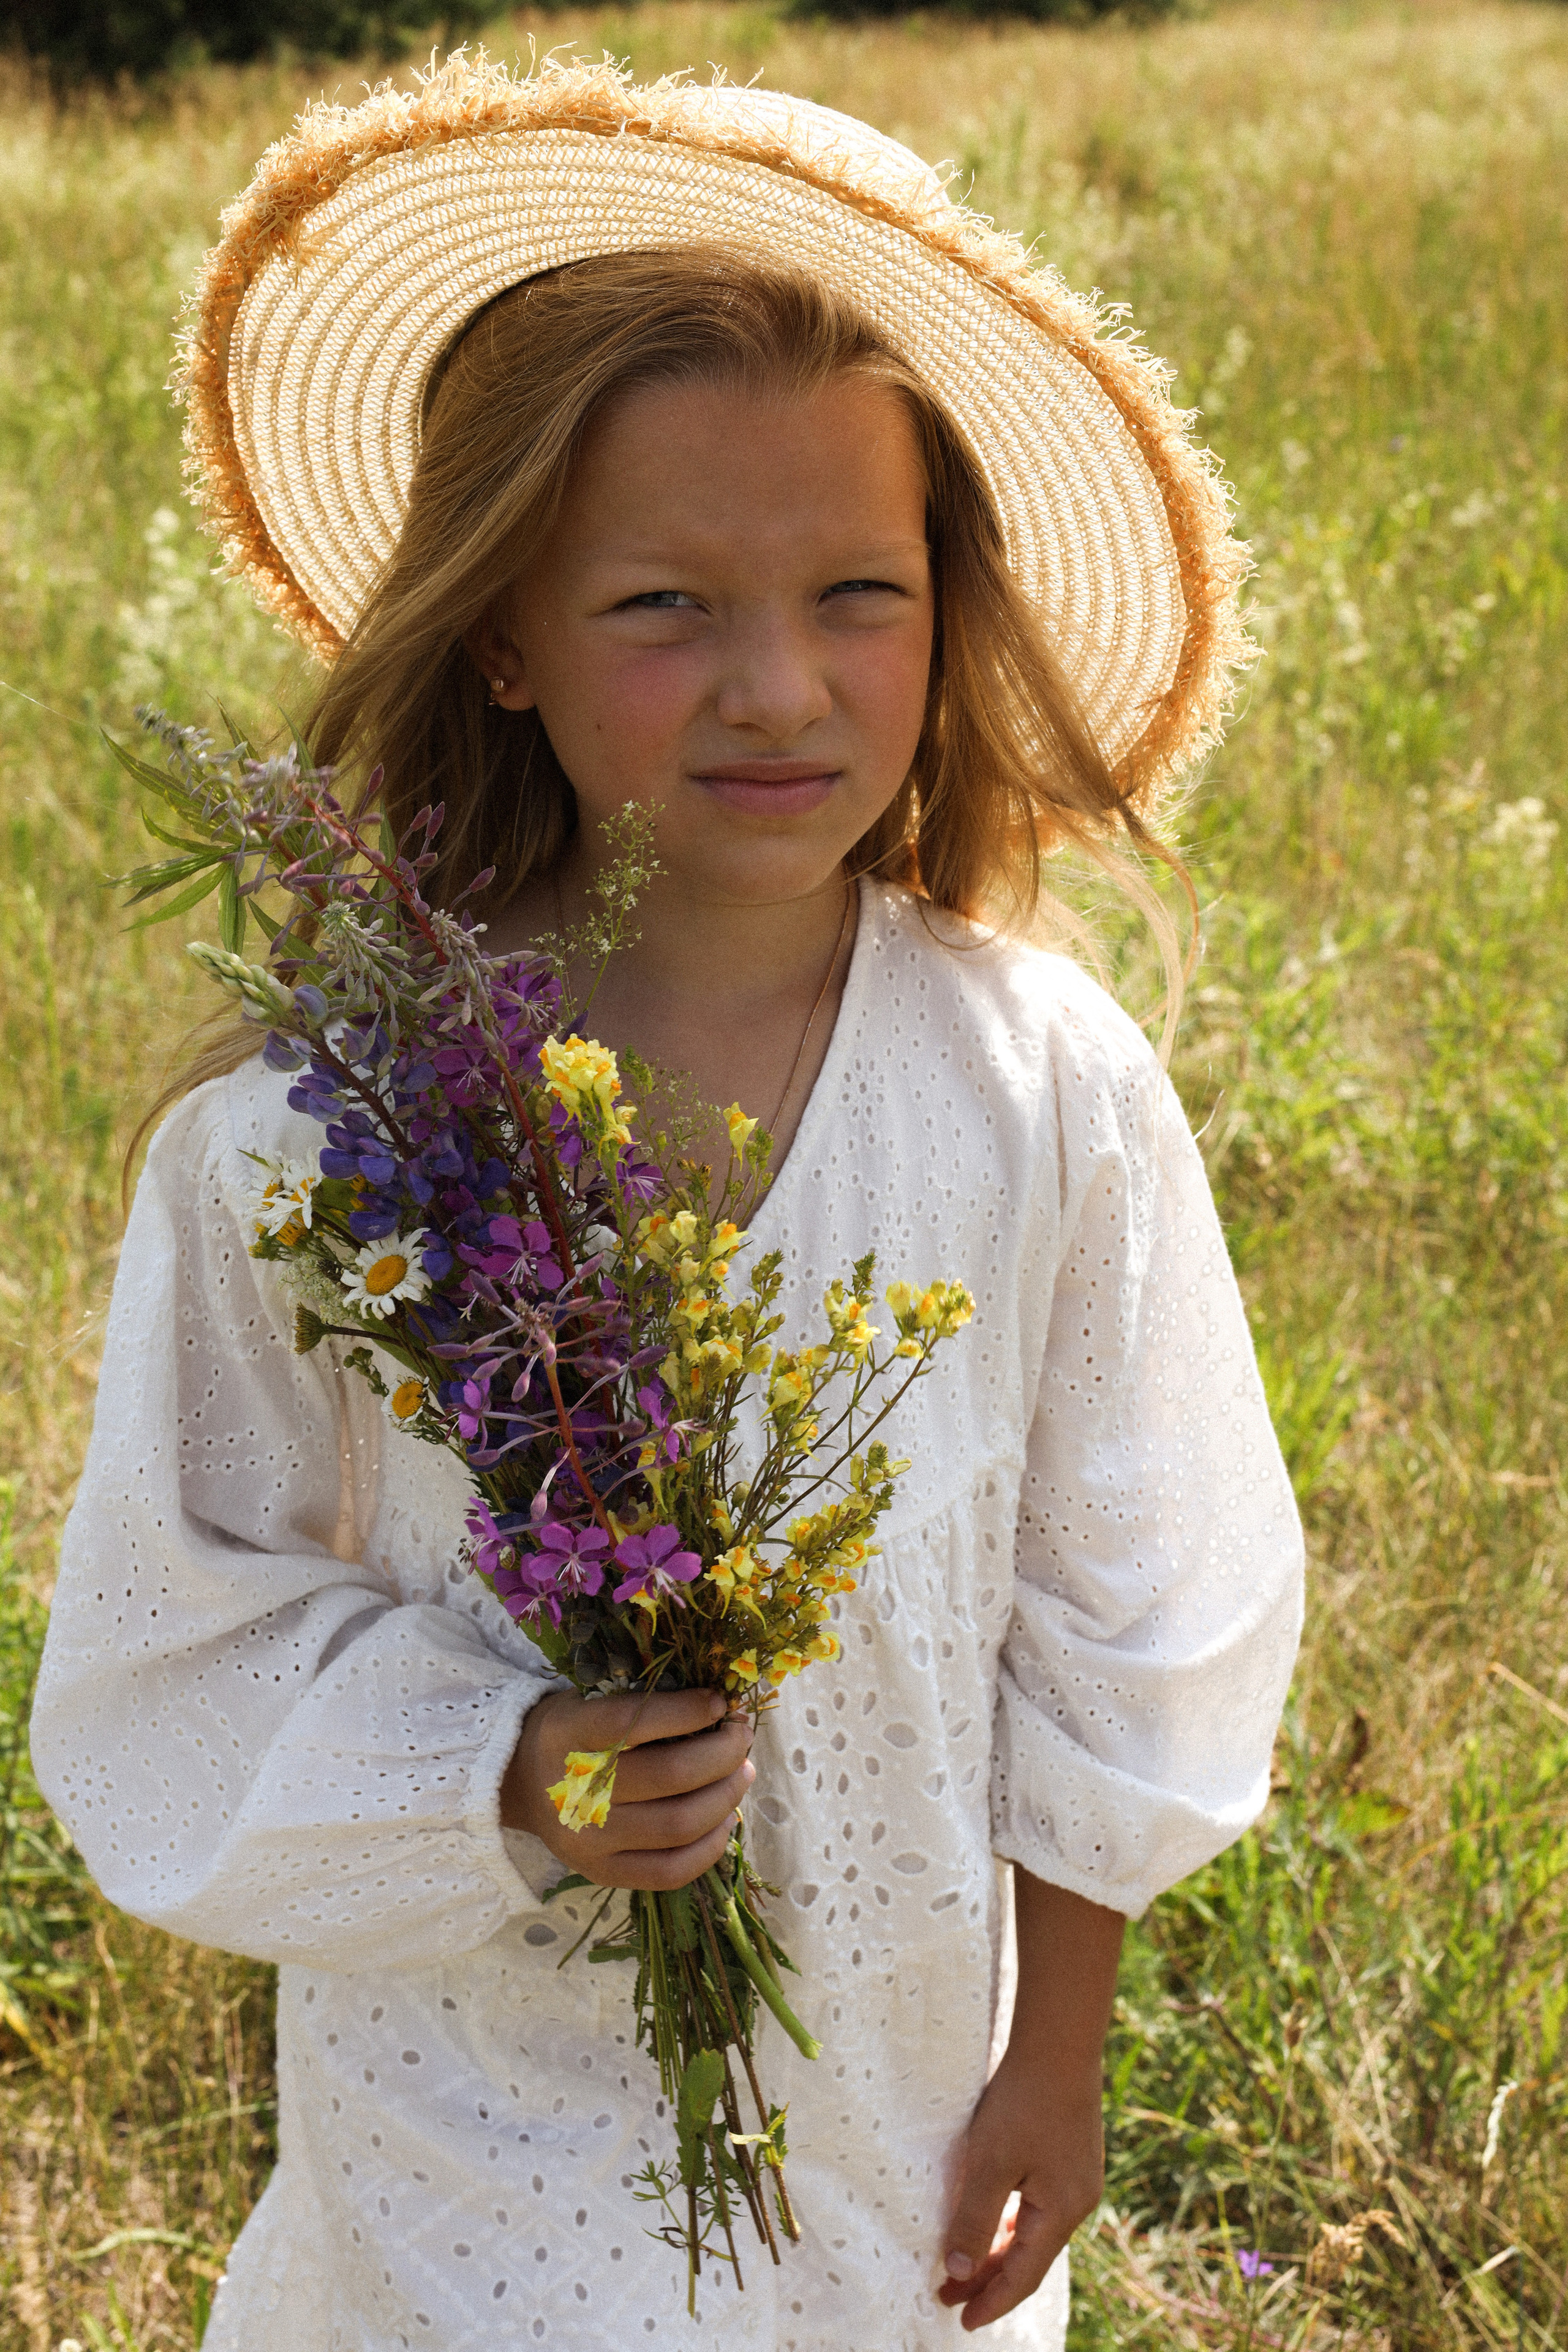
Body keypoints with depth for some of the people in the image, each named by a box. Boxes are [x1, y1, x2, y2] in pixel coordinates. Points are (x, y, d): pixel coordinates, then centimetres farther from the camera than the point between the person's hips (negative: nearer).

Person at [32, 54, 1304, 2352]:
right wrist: (500, 1779, -25)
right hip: (476, 2109, -2)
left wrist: (1056, 2058, 4)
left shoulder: (1048, 1089, -14)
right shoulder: (314, 1118, -20)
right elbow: (185, 1629, -9)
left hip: (901, 2080, 2)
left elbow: (1120, 1628, -3)